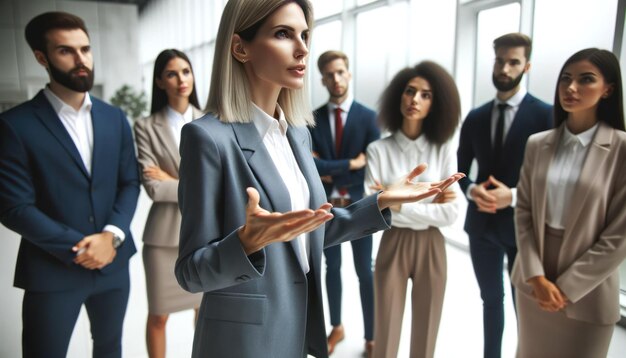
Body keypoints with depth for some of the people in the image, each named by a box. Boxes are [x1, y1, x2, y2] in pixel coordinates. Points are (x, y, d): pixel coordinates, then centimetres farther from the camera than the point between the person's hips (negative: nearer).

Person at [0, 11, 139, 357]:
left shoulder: (115, 118, 4)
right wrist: (79, 249, -16)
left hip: (113, 262, 4)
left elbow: (130, 183, 3)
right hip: (52, 270, -4)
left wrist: (112, 236, -12)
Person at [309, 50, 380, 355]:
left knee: (365, 272, 8)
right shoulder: (313, 119, -1)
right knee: (332, 268, 16)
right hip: (327, 206, 2)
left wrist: (330, 173, -12)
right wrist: (350, 163, -18)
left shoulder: (368, 116, -5)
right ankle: (337, 328, 35)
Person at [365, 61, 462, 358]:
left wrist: (398, 205, -16)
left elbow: (451, 213, -8)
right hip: (393, 246, -1)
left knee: (426, 331, 15)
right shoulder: (379, 149, -6)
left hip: (431, 248, 1)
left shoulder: (444, 149, -2)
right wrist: (430, 205, -16)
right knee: (387, 330, 10)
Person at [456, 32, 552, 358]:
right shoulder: (475, 117, 5)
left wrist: (513, 196, -22)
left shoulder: (545, 115, -8)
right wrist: (472, 190, -12)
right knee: (491, 298, 19)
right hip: (482, 223, 4)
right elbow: (459, 169, 9)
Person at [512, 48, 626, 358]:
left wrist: (566, 287, -13)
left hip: (586, 292, -3)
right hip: (533, 282, 4)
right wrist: (536, 276, -10)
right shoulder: (537, 144, 1)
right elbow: (523, 212, 0)